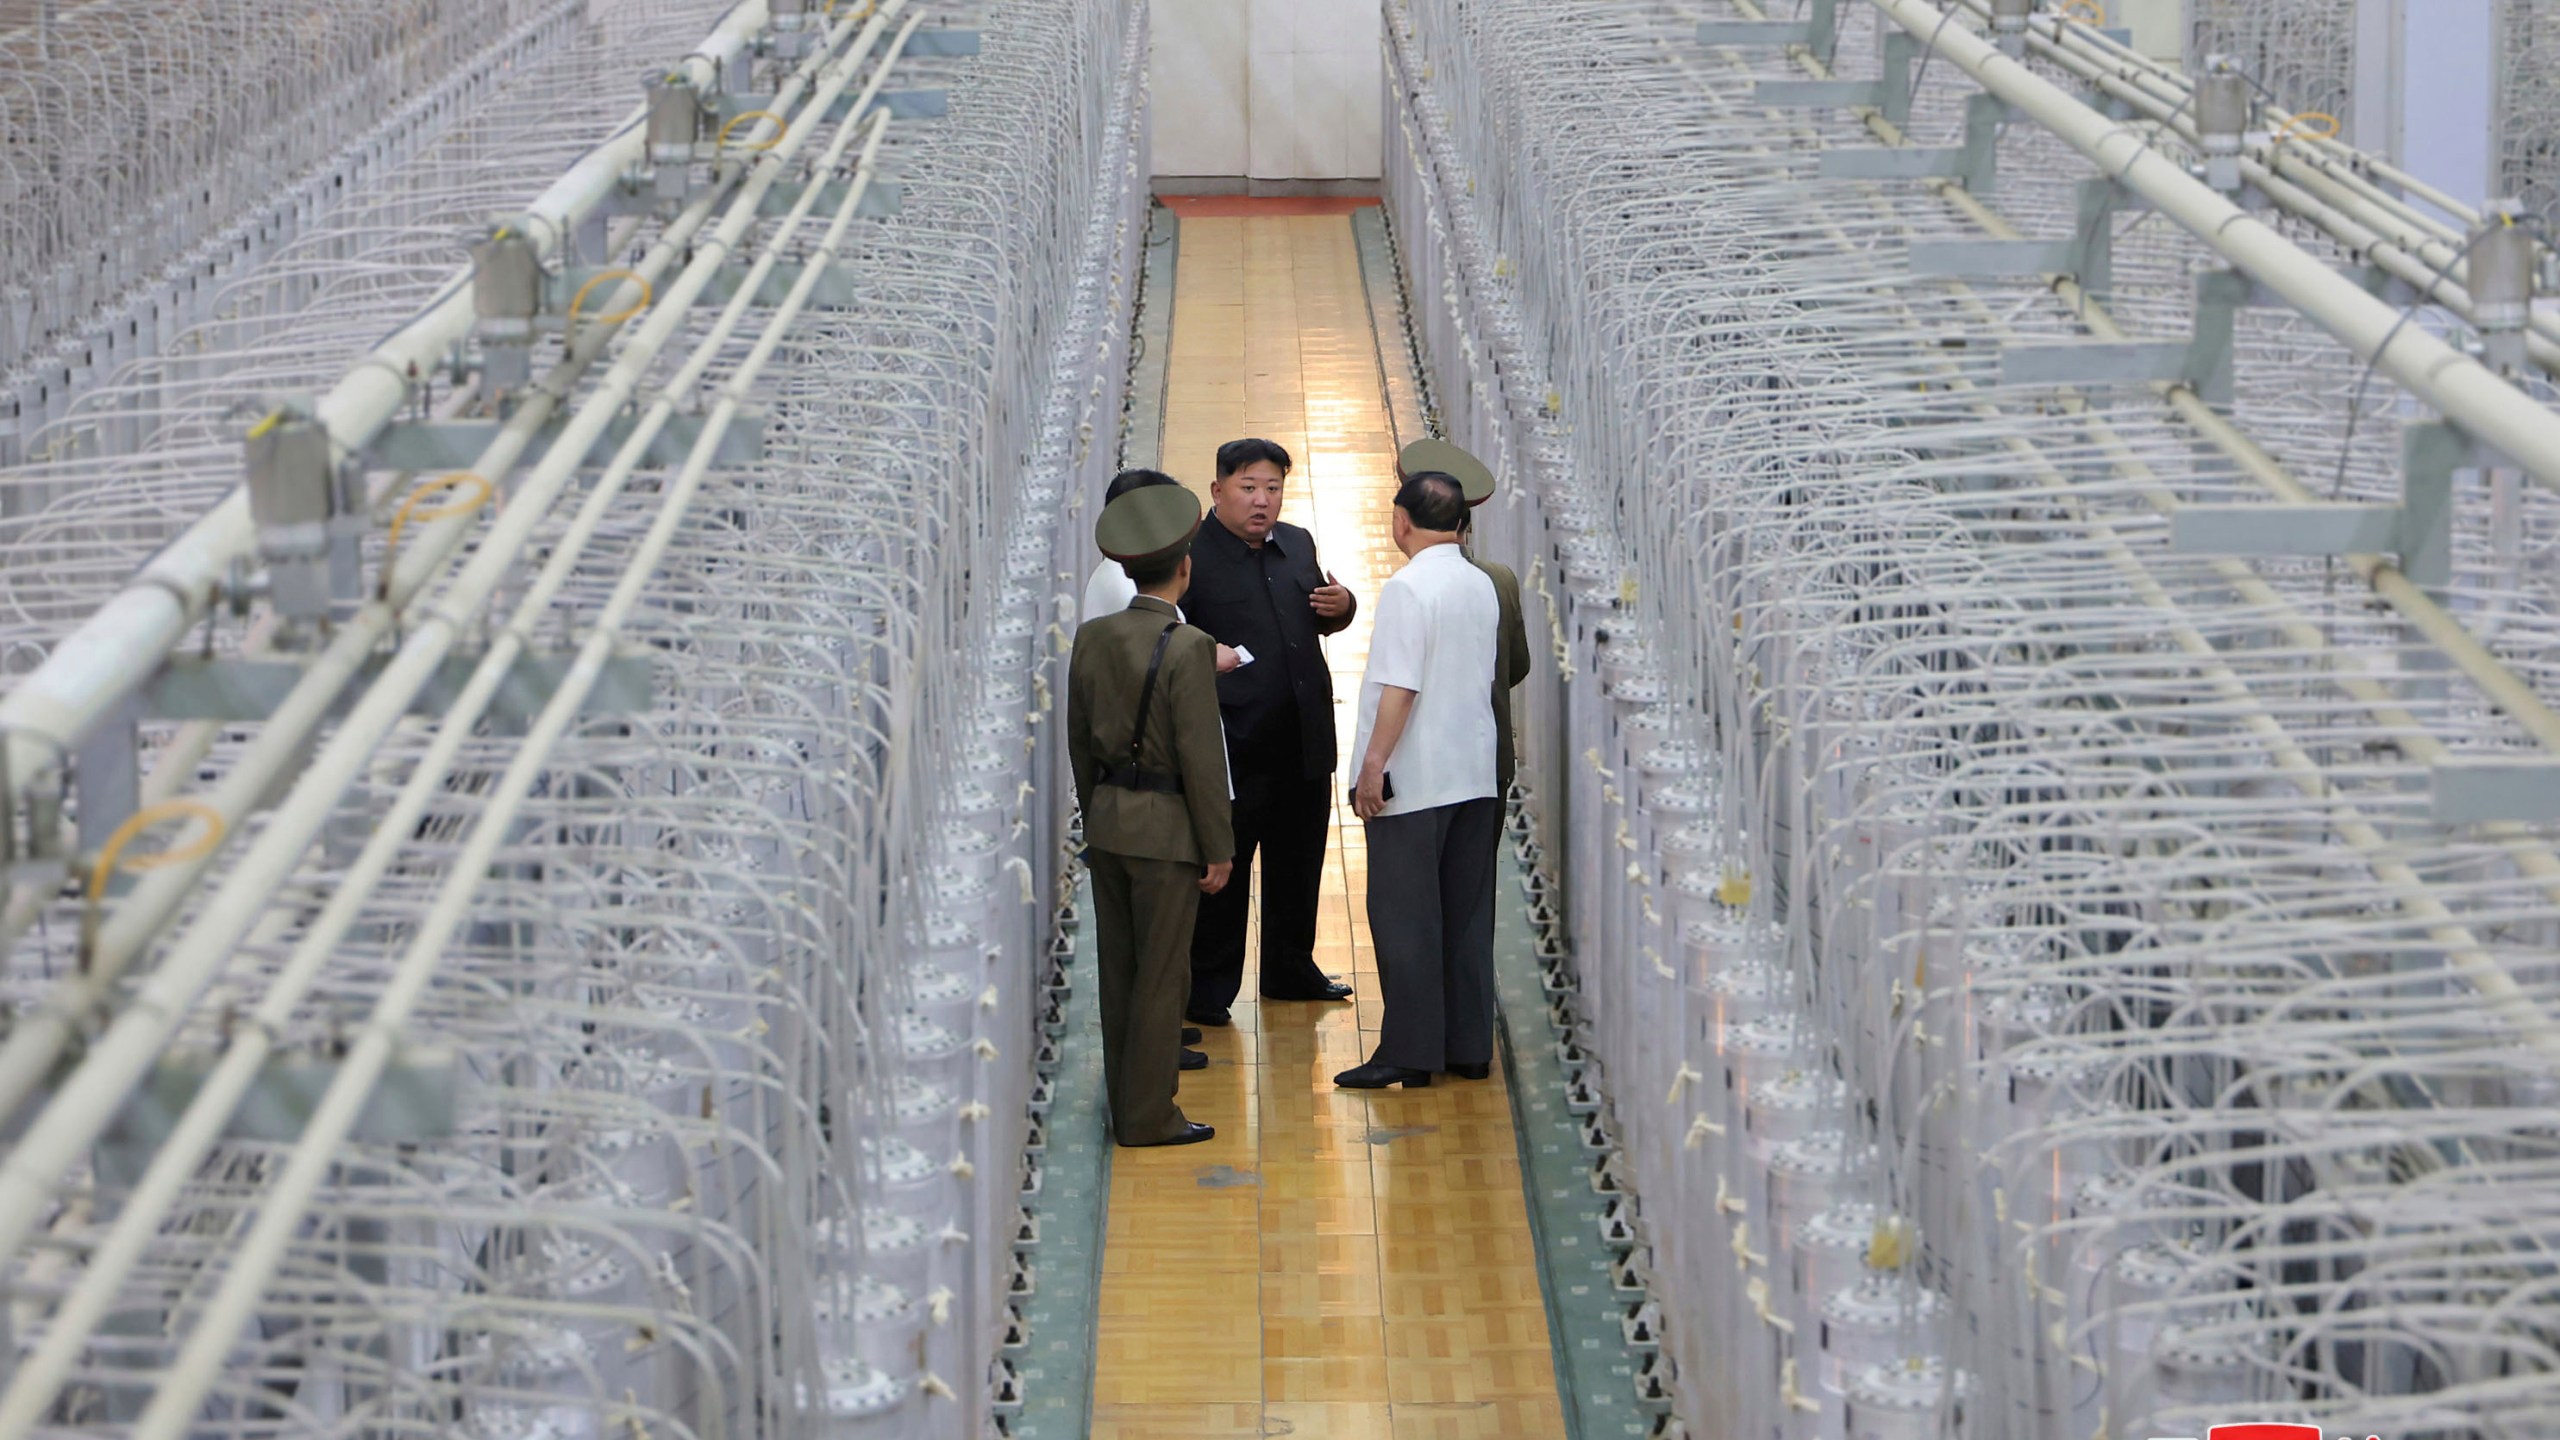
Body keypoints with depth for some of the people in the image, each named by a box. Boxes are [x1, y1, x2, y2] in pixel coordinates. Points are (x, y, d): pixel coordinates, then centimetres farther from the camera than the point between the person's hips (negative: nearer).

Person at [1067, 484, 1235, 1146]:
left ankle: (1127, 1107, 21)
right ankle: (1149, 1115, 5)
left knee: (1120, 972, 13)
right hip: (1166, 830, -6)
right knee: (1161, 977, 1)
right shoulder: (1188, 648, -17)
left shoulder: (1092, 638, 2)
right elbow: (1201, 758, -16)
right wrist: (1219, 849, -8)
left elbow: (1080, 742, 10)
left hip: (1107, 824, 6)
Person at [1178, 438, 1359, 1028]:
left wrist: (1341, 607, 2)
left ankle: (1291, 969, 31)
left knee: (1299, 865, 16)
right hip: (1233, 746, -7)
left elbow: (1321, 621, 24)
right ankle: (1209, 987, 10)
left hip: (1304, 740, 7)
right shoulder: (1192, 554, -10)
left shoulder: (1297, 544, 13)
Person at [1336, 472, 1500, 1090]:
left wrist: (1373, 766, -15)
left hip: (1414, 782, -8)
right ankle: (1469, 1046, 15)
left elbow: (1399, 687, -19)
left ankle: (1410, 1051, -1)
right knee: (1468, 915, 11)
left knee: (1404, 918, -2)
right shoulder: (1483, 586, 9)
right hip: (1476, 774, 8)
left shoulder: (1409, 587, -14)